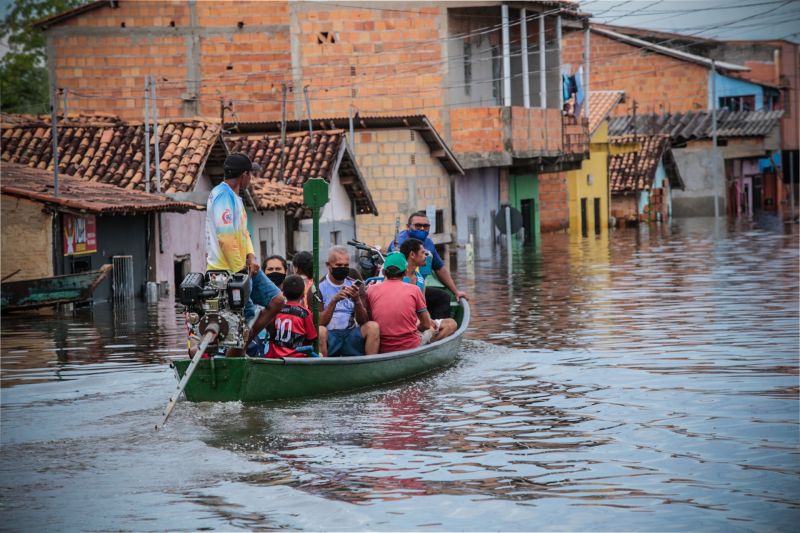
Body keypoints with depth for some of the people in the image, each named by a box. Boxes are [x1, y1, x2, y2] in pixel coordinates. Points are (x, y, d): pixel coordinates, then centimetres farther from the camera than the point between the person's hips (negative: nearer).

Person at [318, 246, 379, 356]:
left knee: (373, 326, -24)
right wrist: (334, 301, -21)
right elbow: (320, 323, -9)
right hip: (329, 336, -3)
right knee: (320, 331, -36)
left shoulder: (353, 286, 11)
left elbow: (363, 322, 4)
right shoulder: (319, 288, 2)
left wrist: (357, 301, -13)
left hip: (350, 334, 3)